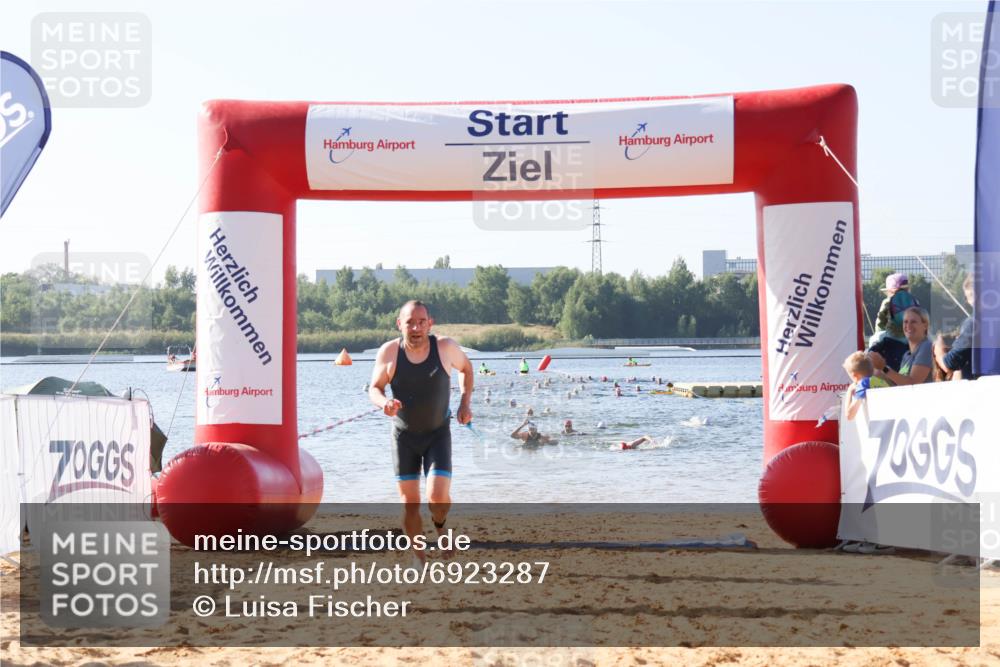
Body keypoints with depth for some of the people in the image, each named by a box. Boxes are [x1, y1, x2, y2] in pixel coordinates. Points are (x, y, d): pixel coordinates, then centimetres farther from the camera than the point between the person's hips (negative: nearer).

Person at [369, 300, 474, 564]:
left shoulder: (445, 347, -14)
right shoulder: (389, 352, -15)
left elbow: (466, 367, 7)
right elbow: (374, 389, -4)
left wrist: (465, 402, -5)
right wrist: (383, 403, -27)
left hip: (438, 434, -1)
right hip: (404, 435, 1)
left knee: (438, 499, -16)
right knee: (410, 503, 2)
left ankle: (440, 524, 21)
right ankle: (419, 561, 21)